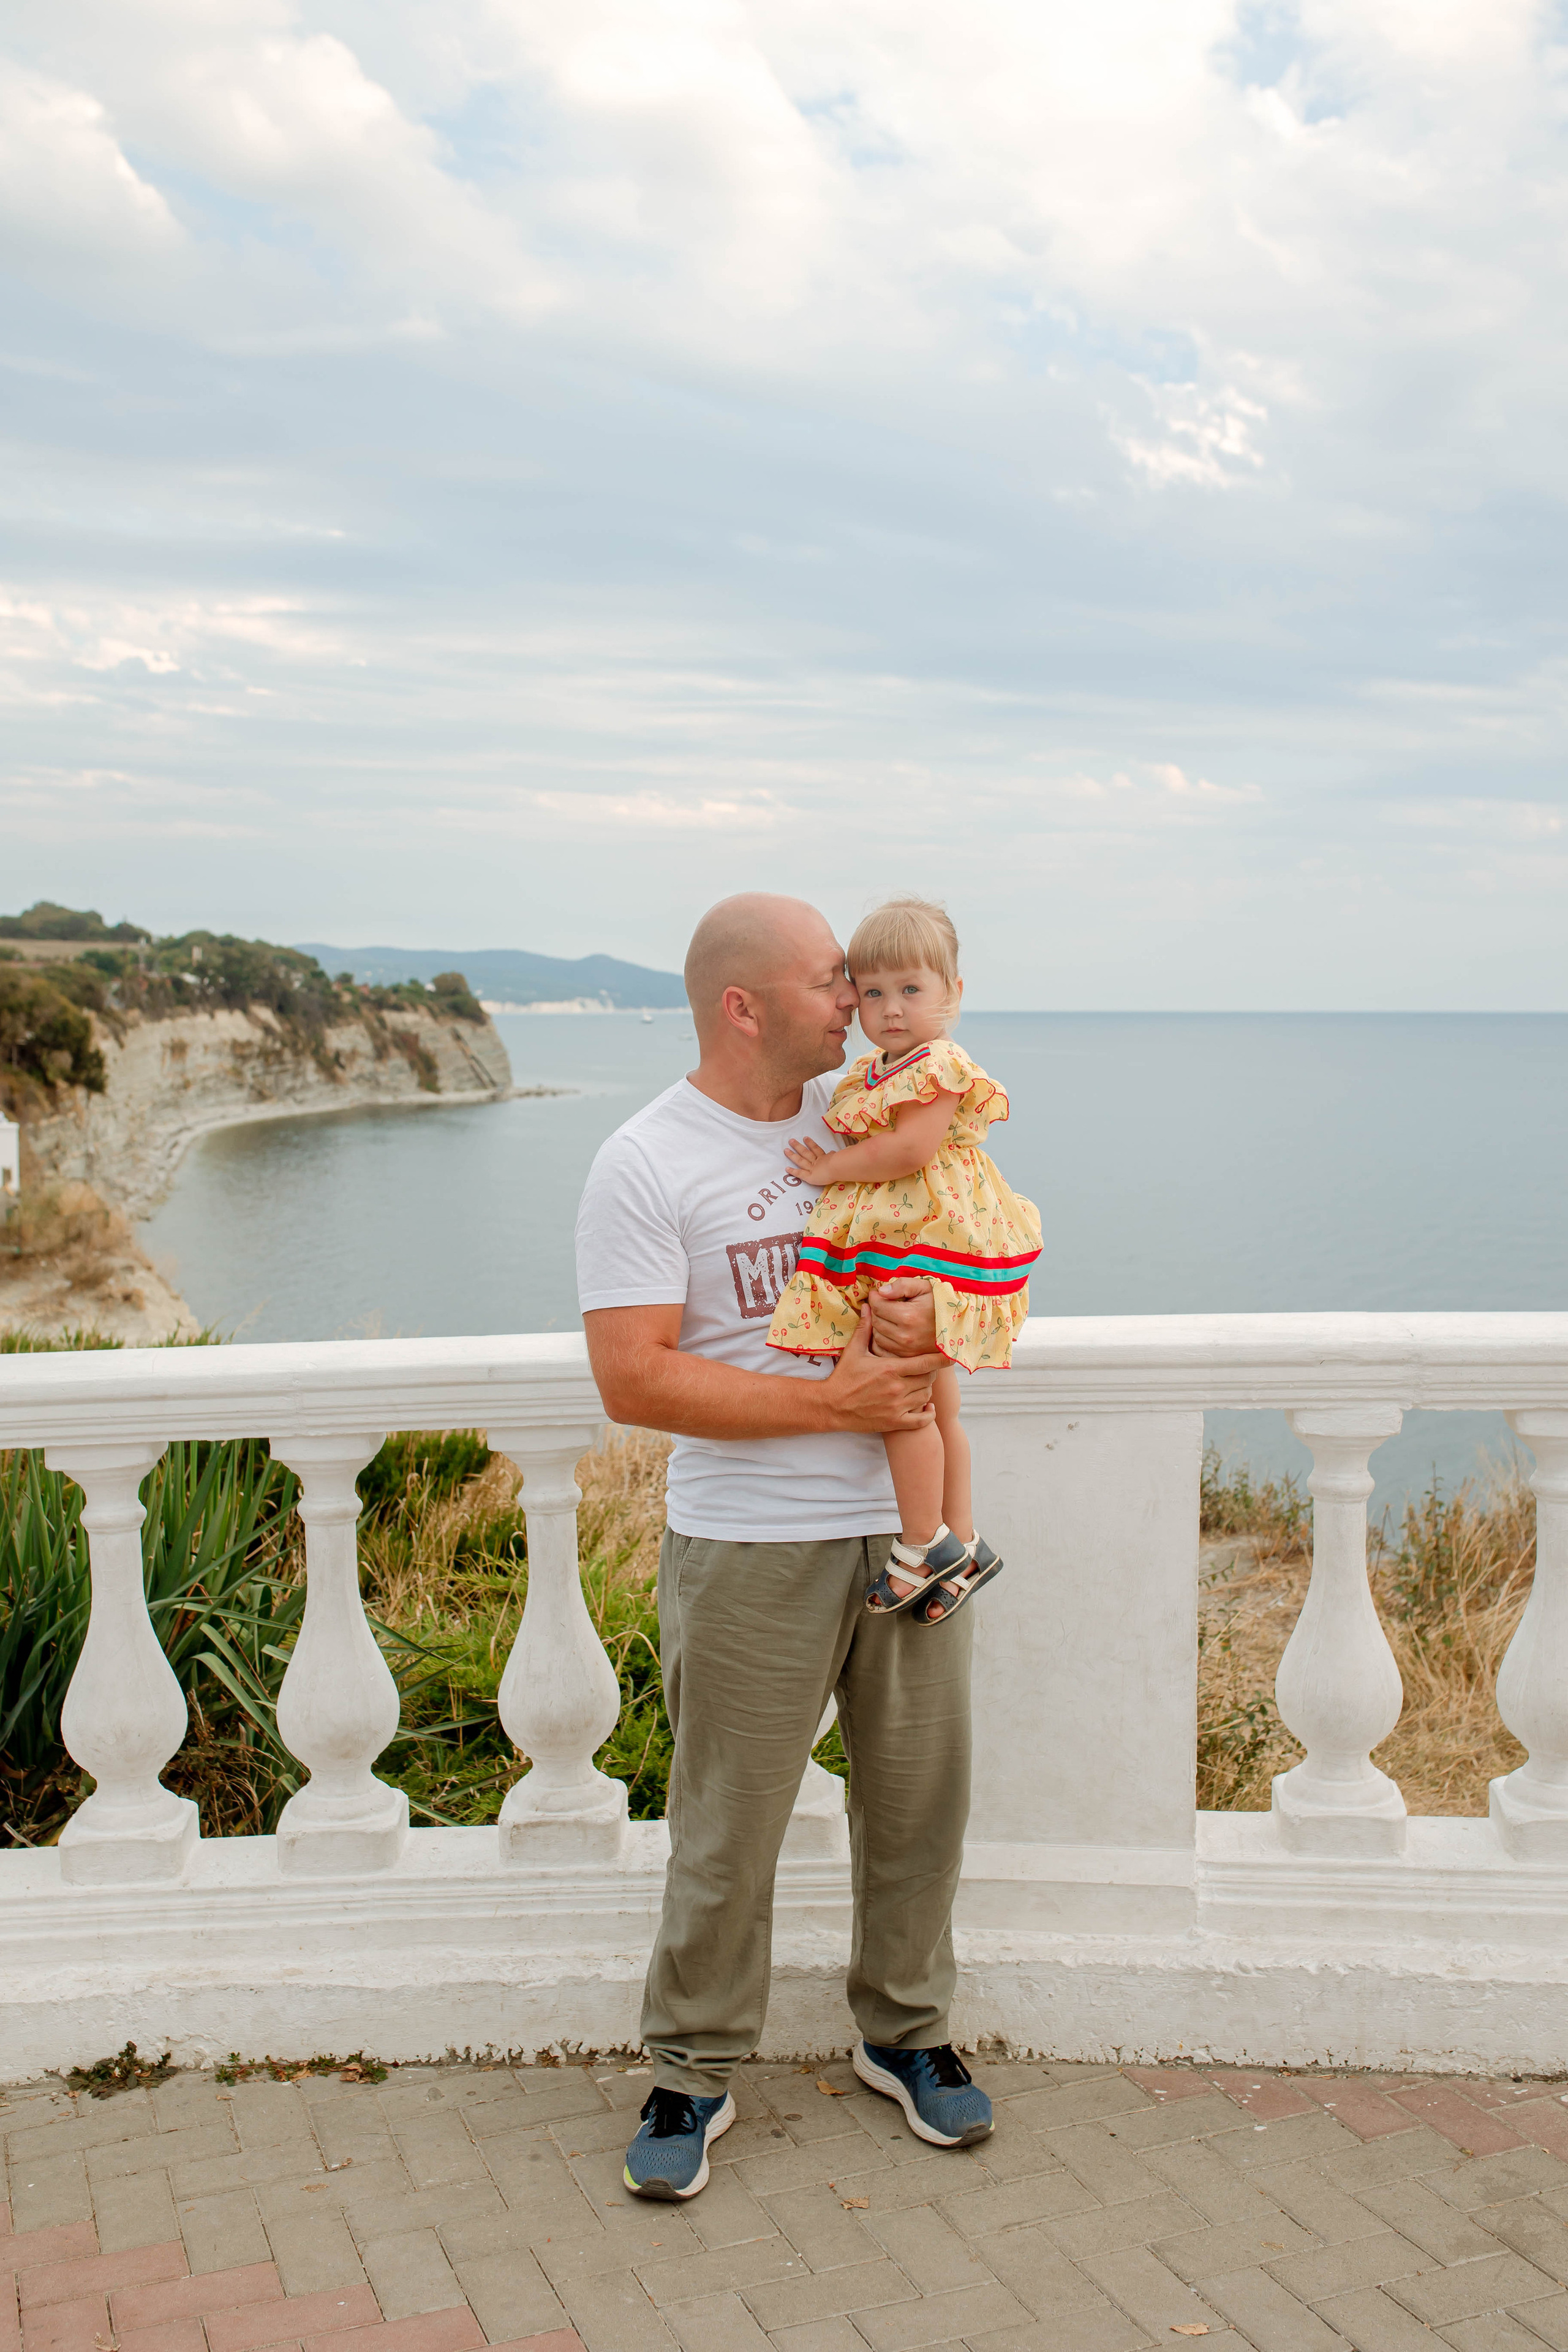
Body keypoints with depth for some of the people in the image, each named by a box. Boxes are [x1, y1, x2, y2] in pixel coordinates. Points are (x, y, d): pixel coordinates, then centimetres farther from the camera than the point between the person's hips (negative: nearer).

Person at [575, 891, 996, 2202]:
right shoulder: (645, 1167, -10)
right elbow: (634, 1380, -16)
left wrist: (931, 1317, -10)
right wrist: (834, 1403, -17)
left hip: (908, 1527, 5)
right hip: (751, 1550, -5)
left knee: (922, 1798, 14)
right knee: (728, 1833, 3)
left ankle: (905, 2034, 35)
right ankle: (694, 2074, 24)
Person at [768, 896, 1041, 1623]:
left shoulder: (942, 1068, -13)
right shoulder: (867, 1074, 14)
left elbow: (909, 1150, -24)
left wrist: (832, 1169, -15)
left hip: (931, 1249, -9)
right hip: (887, 1252, 9)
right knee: (935, 1404, 14)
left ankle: (924, 1548, 0)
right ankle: (962, 1544, 24)